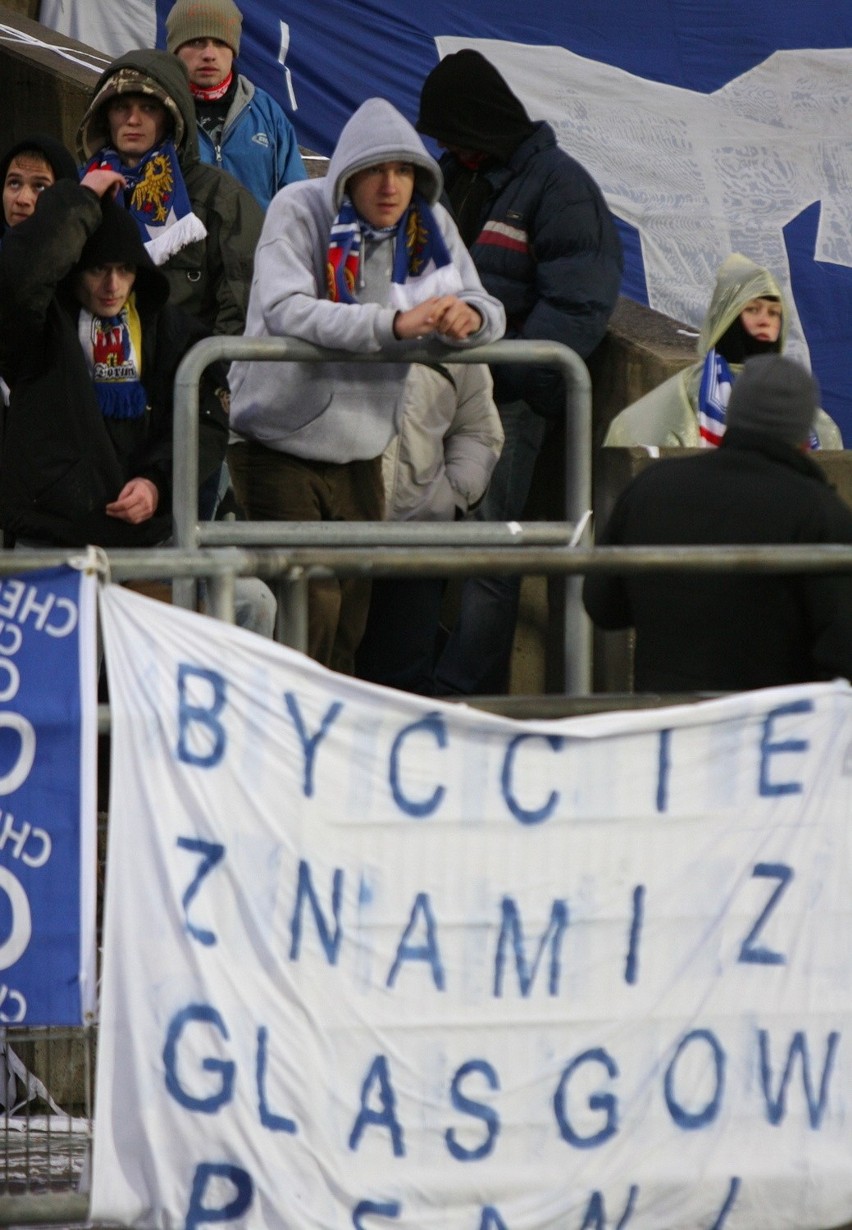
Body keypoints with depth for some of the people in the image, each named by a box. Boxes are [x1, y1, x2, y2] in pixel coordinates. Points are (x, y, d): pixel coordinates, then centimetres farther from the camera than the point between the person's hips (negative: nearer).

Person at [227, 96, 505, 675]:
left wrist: (469, 316, -26)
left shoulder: (430, 225, 2)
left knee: (350, 619, 11)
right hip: (280, 447, -5)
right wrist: (393, 324, -38)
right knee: (309, 612, -13)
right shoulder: (299, 210, -13)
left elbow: (490, 313, 0)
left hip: (361, 455, 5)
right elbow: (283, 308, -28)